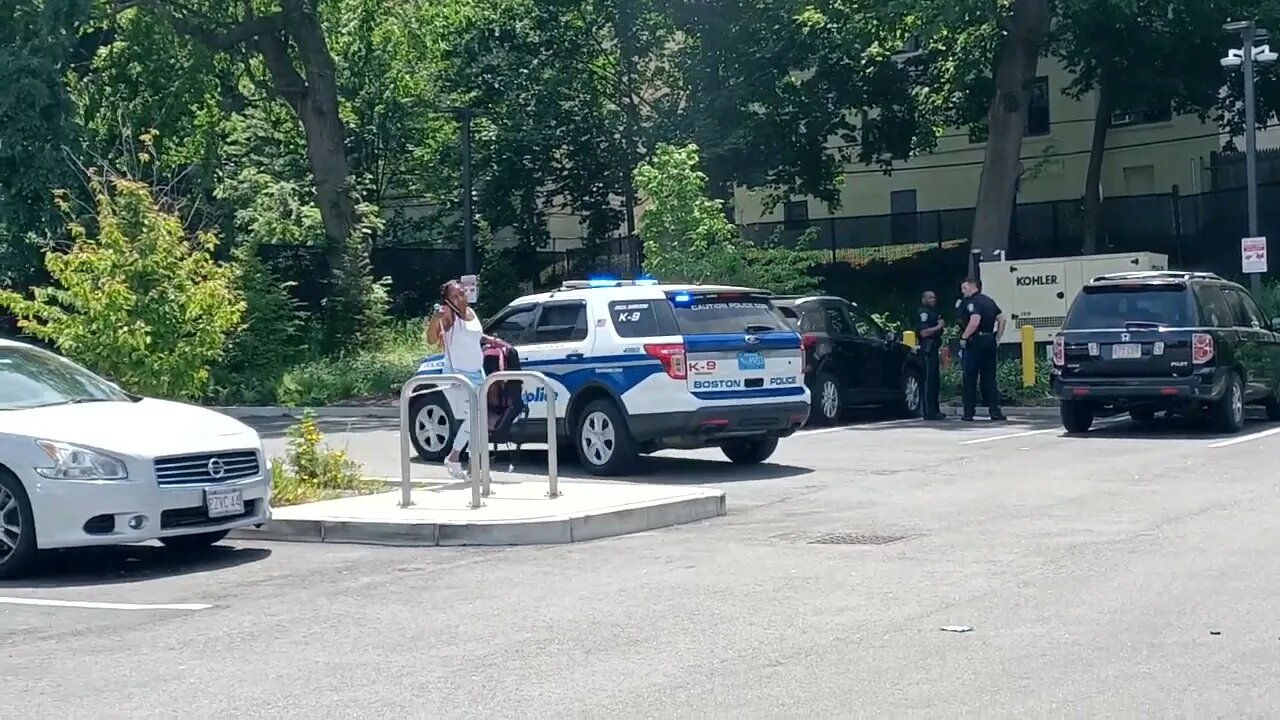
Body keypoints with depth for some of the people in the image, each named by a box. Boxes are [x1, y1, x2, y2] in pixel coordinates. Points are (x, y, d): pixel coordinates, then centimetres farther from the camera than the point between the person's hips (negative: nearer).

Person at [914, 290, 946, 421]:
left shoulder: (932, 312, 23)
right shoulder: (923, 312, -9)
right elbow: (924, 332, -21)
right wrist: (938, 326, -18)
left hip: (933, 350, 11)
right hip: (927, 351, -11)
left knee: (935, 381, 13)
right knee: (929, 381, -12)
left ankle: (934, 410, 18)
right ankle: (929, 412, -14)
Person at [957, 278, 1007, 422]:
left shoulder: (973, 302, -11)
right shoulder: (989, 301, 15)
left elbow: (975, 321, -25)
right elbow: (1002, 318, 16)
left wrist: (963, 337, -15)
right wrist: (997, 338, 16)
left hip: (975, 341, -7)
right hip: (990, 342, 7)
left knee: (970, 379, -1)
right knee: (989, 377, 9)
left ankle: (969, 413, 0)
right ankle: (994, 411, 3)